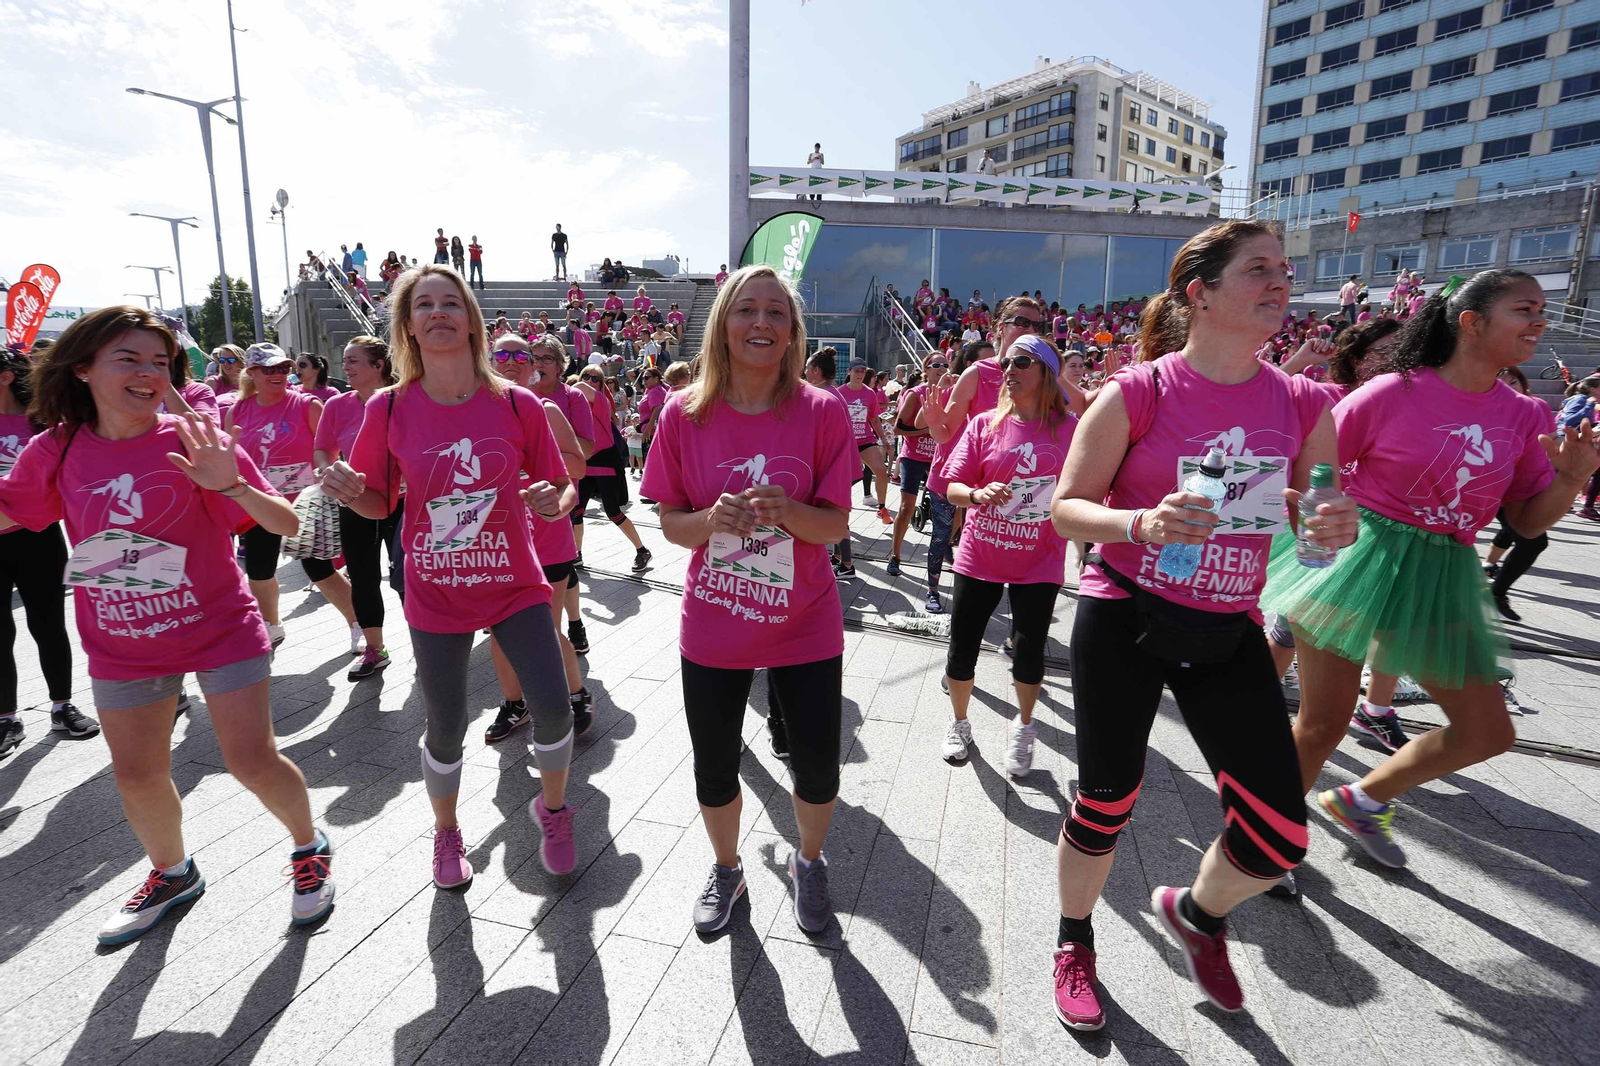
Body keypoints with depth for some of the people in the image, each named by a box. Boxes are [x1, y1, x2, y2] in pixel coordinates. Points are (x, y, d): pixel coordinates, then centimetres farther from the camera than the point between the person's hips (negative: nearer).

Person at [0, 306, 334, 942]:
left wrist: (230, 485, -33)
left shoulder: (191, 441, -12)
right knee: (137, 776, 14)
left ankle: (309, 847, 25)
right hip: (122, 645, 4)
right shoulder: (56, 450, -2)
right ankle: (172, 873, 41)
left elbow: (286, 525, -16)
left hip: (220, 629, -4)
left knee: (253, 762, -3)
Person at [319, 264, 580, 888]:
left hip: (516, 585, 0)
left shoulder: (518, 405, -7)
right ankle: (446, 834, 40)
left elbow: (560, 485, 2)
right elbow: (379, 505, 3)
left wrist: (554, 501, -21)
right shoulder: (389, 409, -6)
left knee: (552, 707, -7)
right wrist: (349, 490, -18)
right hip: (436, 597, 1)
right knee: (446, 729, 11)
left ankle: (552, 809, 25)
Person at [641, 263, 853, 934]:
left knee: (817, 770, 9)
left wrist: (788, 512, -29)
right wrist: (713, 518, -24)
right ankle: (726, 870, 44)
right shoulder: (685, 414, -7)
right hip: (712, 628, 1)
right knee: (714, 771, 13)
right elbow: (671, 524, -2)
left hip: (804, 626, 0)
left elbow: (835, 526, -8)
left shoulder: (822, 412, -10)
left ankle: (808, 862, 43)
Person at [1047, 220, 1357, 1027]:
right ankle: (1074, 941, 38)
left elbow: (1318, 521, 12)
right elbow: (1067, 508, -9)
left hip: (1228, 633, 4)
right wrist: (1143, 522, -28)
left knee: (1280, 836, 2)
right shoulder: (1138, 392, -10)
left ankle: (1197, 913, 37)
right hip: (1123, 621, -4)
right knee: (1105, 804, 8)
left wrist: (1336, 529, -12)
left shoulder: (1302, 406, 2)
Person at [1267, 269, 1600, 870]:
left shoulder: (1526, 417, 5)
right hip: (1360, 565, -6)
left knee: (1488, 732, 12)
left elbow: (1527, 522, 8)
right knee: (1323, 724, -1)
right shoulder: (1392, 394, -10)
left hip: (1440, 579, 6)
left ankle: (1363, 800, 32)